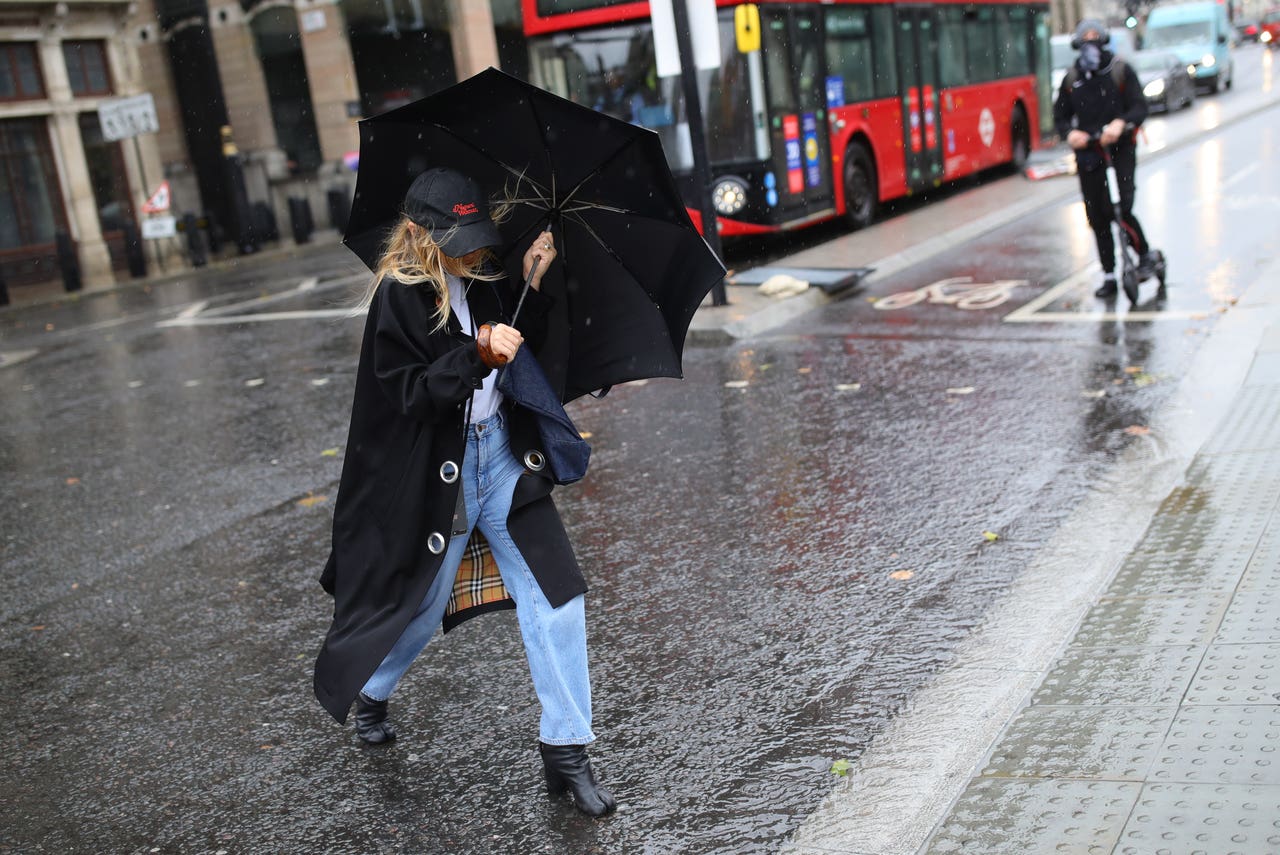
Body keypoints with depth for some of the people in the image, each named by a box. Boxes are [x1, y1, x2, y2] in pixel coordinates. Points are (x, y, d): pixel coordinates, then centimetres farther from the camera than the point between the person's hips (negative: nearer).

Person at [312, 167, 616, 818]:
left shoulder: (483, 279, 3)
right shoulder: (398, 298, -14)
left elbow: (524, 356, 8)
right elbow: (410, 396, -20)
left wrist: (533, 286, -4)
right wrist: (477, 354, -31)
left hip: (502, 453, 5)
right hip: (437, 470, -5)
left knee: (555, 597, -3)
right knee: (423, 604, 13)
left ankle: (564, 750, 9)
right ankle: (369, 692, 47)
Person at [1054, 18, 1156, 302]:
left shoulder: (1122, 71, 1)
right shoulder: (1071, 79, 9)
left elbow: (1140, 107, -6)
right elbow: (1060, 115, 10)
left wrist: (1121, 123, -27)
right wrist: (1069, 133, -13)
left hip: (1120, 146, -3)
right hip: (1087, 150, 3)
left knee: (1124, 207, -17)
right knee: (1096, 215, 4)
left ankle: (1144, 255, 9)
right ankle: (1109, 276, 14)